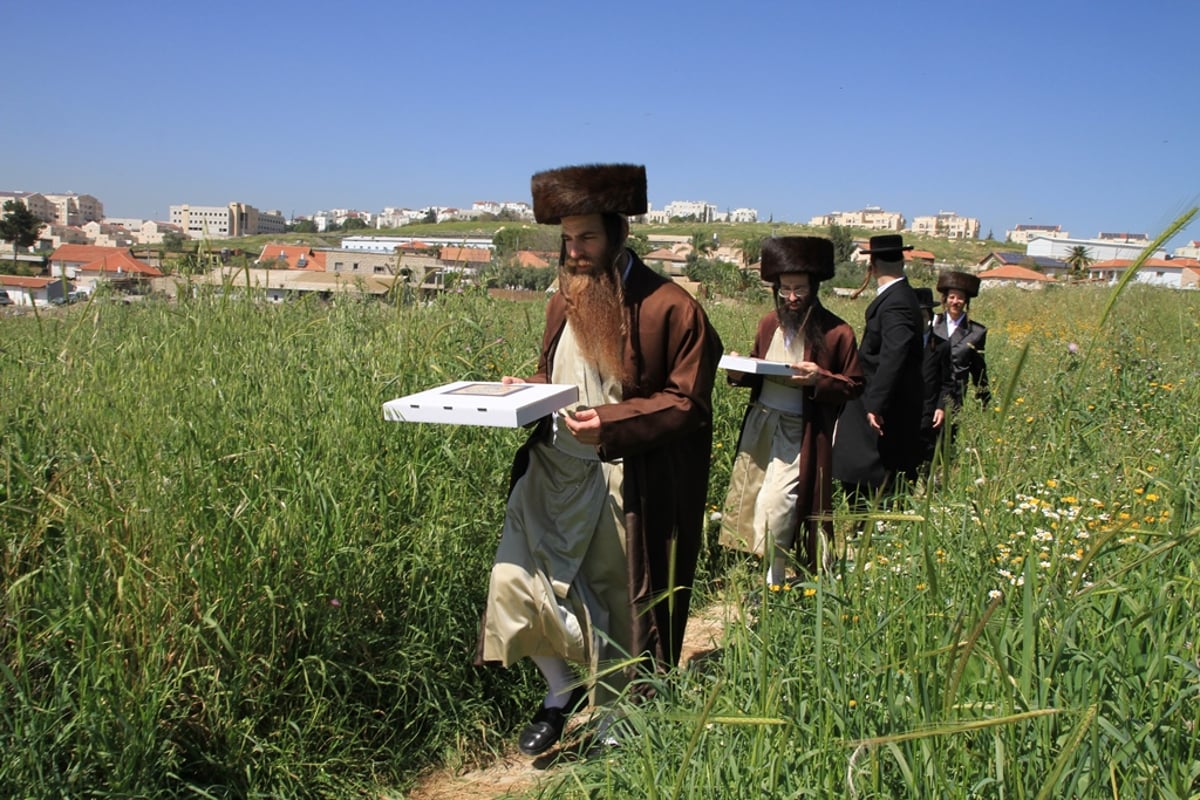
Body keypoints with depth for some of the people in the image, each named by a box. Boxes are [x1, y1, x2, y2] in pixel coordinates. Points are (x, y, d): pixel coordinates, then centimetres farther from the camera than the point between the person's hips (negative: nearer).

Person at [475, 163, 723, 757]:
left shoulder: (670, 308, -10)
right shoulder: (564, 302, 10)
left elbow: (688, 404, -12)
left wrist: (609, 423, -23)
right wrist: (525, 392, 0)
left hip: (624, 482, -5)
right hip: (554, 468, 5)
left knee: (618, 607, 8)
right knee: (514, 579, -10)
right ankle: (561, 688, 16)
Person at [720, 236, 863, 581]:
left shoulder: (837, 332, -8)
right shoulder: (769, 324, 7)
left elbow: (853, 385, -3)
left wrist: (820, 379, -20)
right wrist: (740, 373, -2)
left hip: (798, 433, -5)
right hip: (759, 423, 6)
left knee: (773, 509, -11)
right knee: (751, 503, 11)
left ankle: (774, 582, 7)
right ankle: (755, 573, 29)